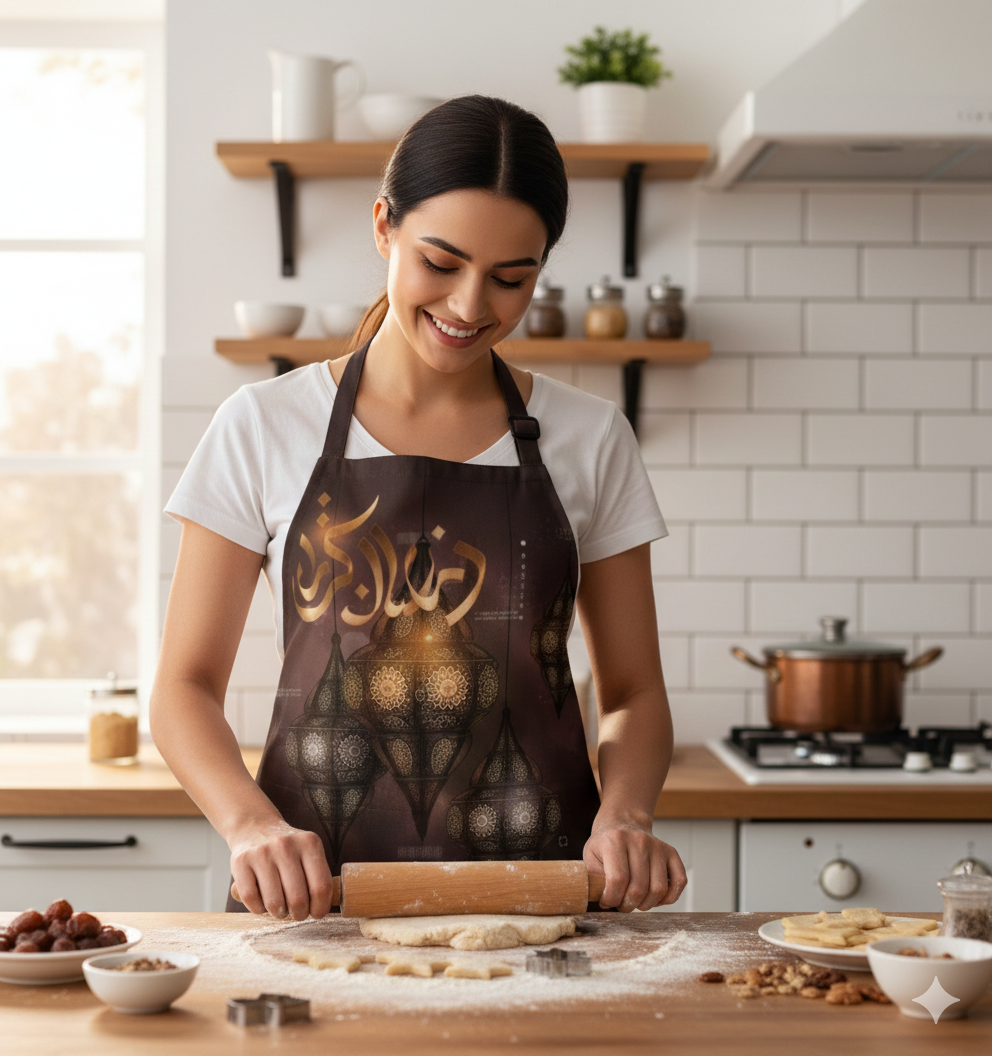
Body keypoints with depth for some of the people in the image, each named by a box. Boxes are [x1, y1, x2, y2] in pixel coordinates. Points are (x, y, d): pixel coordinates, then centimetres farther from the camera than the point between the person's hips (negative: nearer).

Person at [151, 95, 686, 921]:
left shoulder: (591, 441, 8)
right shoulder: (265, 428, 4)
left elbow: (634, 693, 12)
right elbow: (187, 686, 5)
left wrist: (623, 816, -9)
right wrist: (253, 824, -14)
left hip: (539, 903, 1)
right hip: (316, 897, -1)